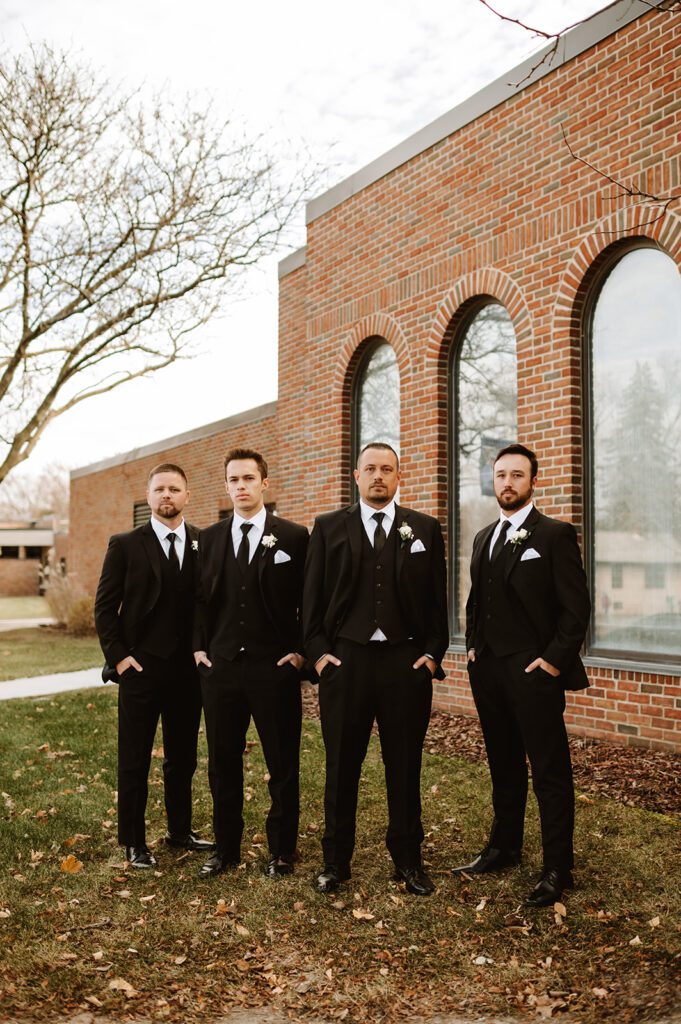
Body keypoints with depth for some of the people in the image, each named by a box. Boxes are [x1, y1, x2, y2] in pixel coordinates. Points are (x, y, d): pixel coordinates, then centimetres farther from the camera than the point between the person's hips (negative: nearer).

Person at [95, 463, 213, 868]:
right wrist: (118, 656, -8)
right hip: (141, 668, -2)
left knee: (183, 758, 14)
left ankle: (181, 830, 29)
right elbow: (105, 607, -1)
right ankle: (134, 842, 19)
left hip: (189, 668, 3)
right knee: (135, 760, 6)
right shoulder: (125, 545, -2)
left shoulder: (205, 543, 4)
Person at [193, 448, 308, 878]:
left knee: (283, 765, 6)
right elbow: (200, 597, 15)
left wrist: (300, 651, -6)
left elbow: (309, 600, 0)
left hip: (274, 667, -3)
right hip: (220, 666, 4)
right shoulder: (209, 538, 9)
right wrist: (199, 647, 6)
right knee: (223, 763, 11)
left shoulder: (294, 536, -2)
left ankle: (282, 851, 21)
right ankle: (226, 848, 26)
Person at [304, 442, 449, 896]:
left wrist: (433, 653, -2)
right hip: (345, 660, 0)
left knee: (405, 768, 9)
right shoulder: (328, 528, 6)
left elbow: (437, 599, 6)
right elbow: (312, 597, 5)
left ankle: (408, 861, 24)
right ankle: (336, 861, 22)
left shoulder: (425, 529, 7)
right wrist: (318, 651, -3)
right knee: (341, 767, 8)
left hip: (407, 662, 0)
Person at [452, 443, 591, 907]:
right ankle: (504, 848, 30)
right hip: (488, 669, 7)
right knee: (504, 766, 17)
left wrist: (554, 660, -14)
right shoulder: (484, 537, 14)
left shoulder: (555, 534, -7)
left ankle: (558, 869, 10)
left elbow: (576, 607, -10)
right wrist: (473, 645, 10)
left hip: (533, 672, -7)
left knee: (551, 772, 1)